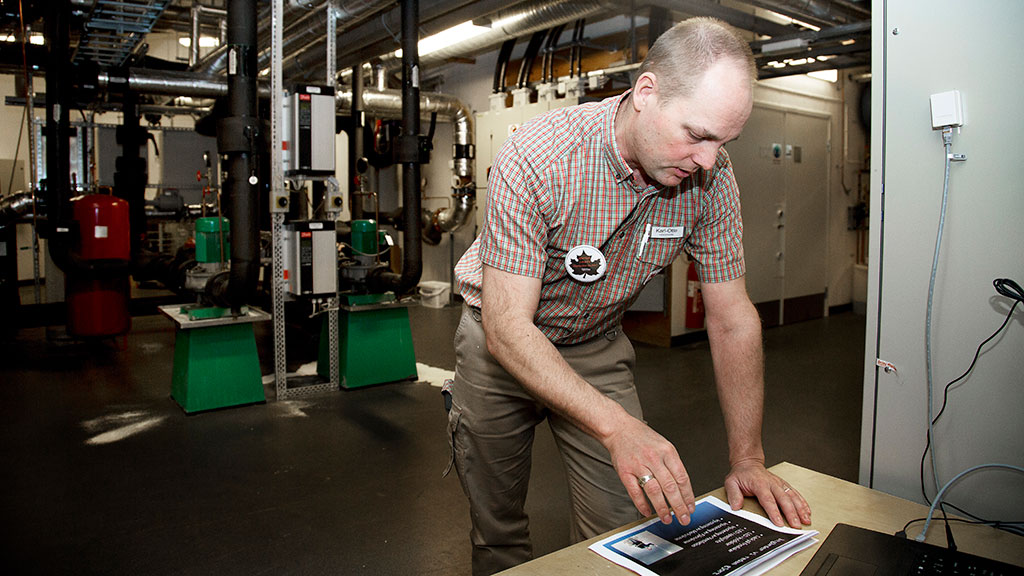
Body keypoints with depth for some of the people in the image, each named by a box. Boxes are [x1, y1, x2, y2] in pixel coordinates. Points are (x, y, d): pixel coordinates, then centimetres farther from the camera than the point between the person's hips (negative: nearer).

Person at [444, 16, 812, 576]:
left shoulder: (710, 177, -17)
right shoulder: (535, 157, -31)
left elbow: (731, 318, -9)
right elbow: (508, 328, -32)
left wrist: (747, 457, -13)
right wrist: (617, 426, -42)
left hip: (597, 346, 3)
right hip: (502, 342, -2)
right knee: (498, 529, 12)